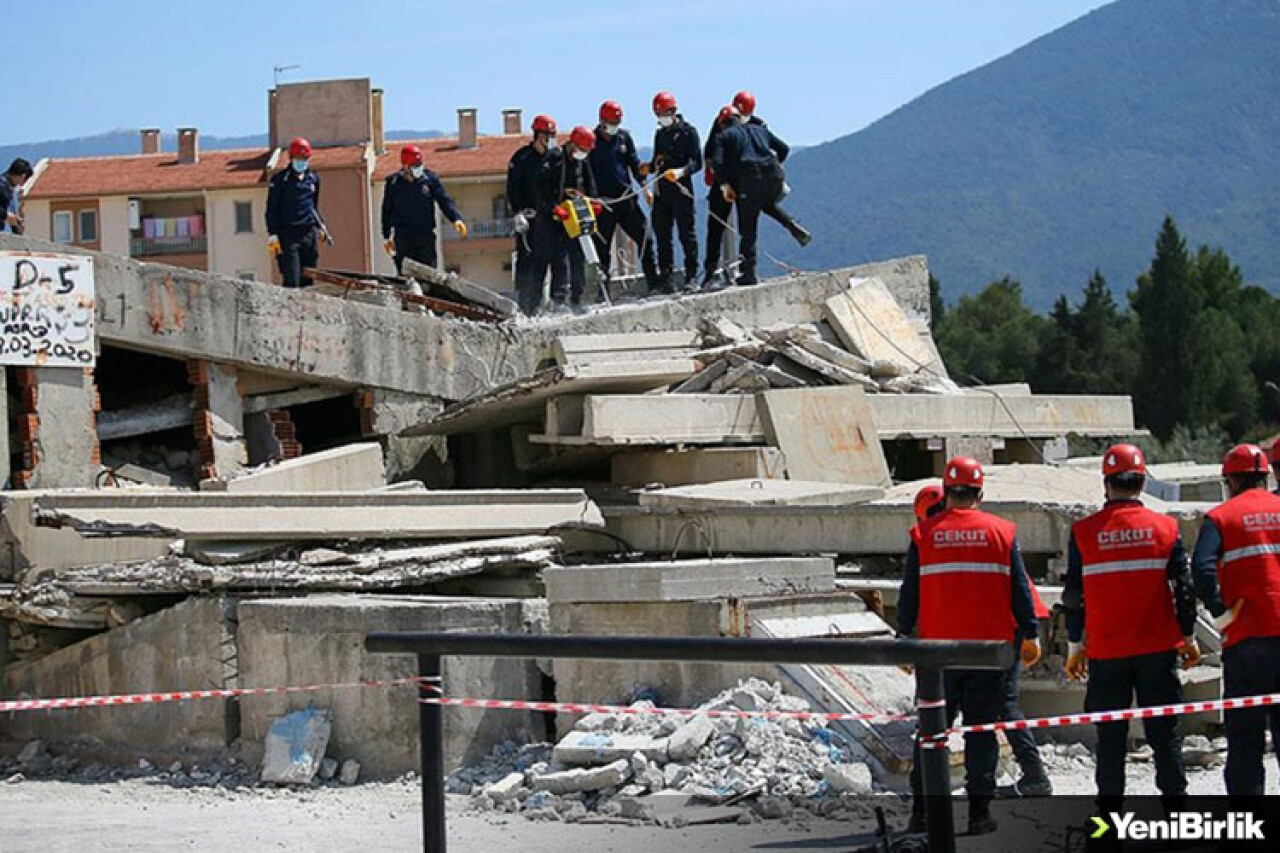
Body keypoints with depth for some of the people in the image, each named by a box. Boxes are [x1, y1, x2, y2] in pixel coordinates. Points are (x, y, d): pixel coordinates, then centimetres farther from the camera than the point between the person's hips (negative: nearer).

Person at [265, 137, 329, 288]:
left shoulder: (313, 178, 15)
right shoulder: (280, 179, -1)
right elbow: (272, 209, -3)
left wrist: (320, 227, 23)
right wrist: (272, 234, -10)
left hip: (309, 234, 5)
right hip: (288, 235, -5)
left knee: (307, 280, 4)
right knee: (292, 281, -13)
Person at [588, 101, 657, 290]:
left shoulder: (624, 137, 9)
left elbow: (634, 163, 13)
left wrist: (644, 186, 2)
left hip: (626, 198, 3)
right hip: (603, 202, -3)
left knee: (644, 237, -1)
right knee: (602, 247, 1)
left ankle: (654, 282, 6)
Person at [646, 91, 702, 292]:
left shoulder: (688, 131, -1)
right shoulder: (660, 134, 20)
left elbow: (697, 162, -9)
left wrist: (681, 172, -27)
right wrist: (649, 168, 3)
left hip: (681, 189, -6)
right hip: (661, 191, 6)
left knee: (687, 233, -4)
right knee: (662, 234, 4)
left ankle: (691, 276, 1)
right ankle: (665, 277, 8)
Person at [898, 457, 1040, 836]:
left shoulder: (924, 534, 0)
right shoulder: (1002, 532, 0)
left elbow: (909, 593, 2)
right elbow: (1020, 590, 2)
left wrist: (905, 638, 11)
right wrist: (1030, 635, 11)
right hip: (988, 646, 0)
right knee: (981, 728, 5)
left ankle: (921, 809, 7)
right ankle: (979, 810, 1)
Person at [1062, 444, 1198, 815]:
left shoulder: (1083, 532, -3)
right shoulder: (1165, 527, -2)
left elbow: (1073, 595, 0)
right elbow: (1183, 587, 0)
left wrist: (1075, 647, 10)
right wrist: (1188, 638, 12)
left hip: (1105, 652, 0)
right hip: (1159, 647, 0)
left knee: (1110, 736, 7)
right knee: (1164, 730, 7)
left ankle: (1109, 808, 6)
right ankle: (1175, 802, 7)